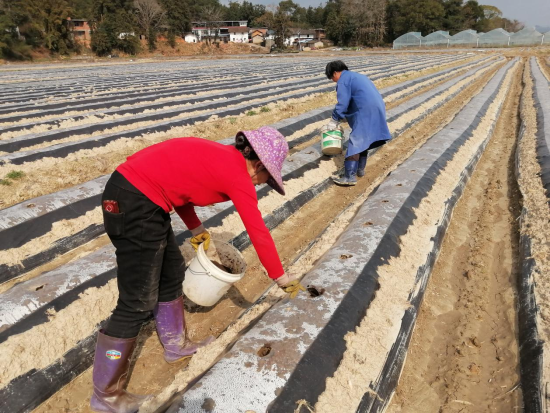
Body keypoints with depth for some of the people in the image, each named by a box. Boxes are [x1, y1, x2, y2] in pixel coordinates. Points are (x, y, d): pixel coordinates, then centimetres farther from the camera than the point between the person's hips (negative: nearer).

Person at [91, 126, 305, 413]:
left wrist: (196, 229, 19)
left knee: (172, 274, 20)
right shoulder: (239, 174, -10)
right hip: (133, 204, -10)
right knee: (138, 303, 0)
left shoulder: (219, 157, 14)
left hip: (135, 195, 10)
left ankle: (176, 346, 39)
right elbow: (259, 233, -7)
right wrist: (282, 277, 5)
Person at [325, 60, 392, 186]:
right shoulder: (356, 76, 28)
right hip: (377, 109, 10)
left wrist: (334, 121, 2)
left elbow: (342, 104, -9)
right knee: (363, 140, 20)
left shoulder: (343, 80, -1)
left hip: (365, 112, -10)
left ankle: (350, 177, -15)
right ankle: (360, 169, 29)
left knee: (355, 143, -11)